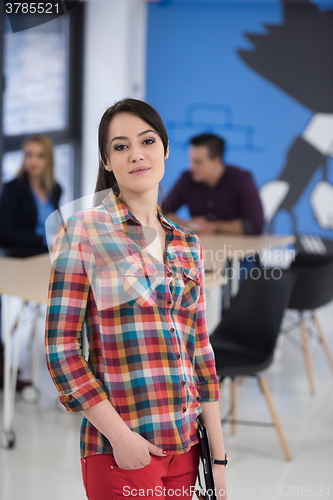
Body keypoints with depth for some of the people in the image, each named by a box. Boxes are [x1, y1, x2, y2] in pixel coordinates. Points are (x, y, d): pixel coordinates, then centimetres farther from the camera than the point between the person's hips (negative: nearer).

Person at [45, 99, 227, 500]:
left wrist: (218, 456, 7)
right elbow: (61, 348, -8)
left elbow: (200, 351, 11)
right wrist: (120, 436, -15)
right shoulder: (84, 231, -4)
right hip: (123, 450, -5)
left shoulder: (188, 245, 10)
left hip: (187, 447, 5)